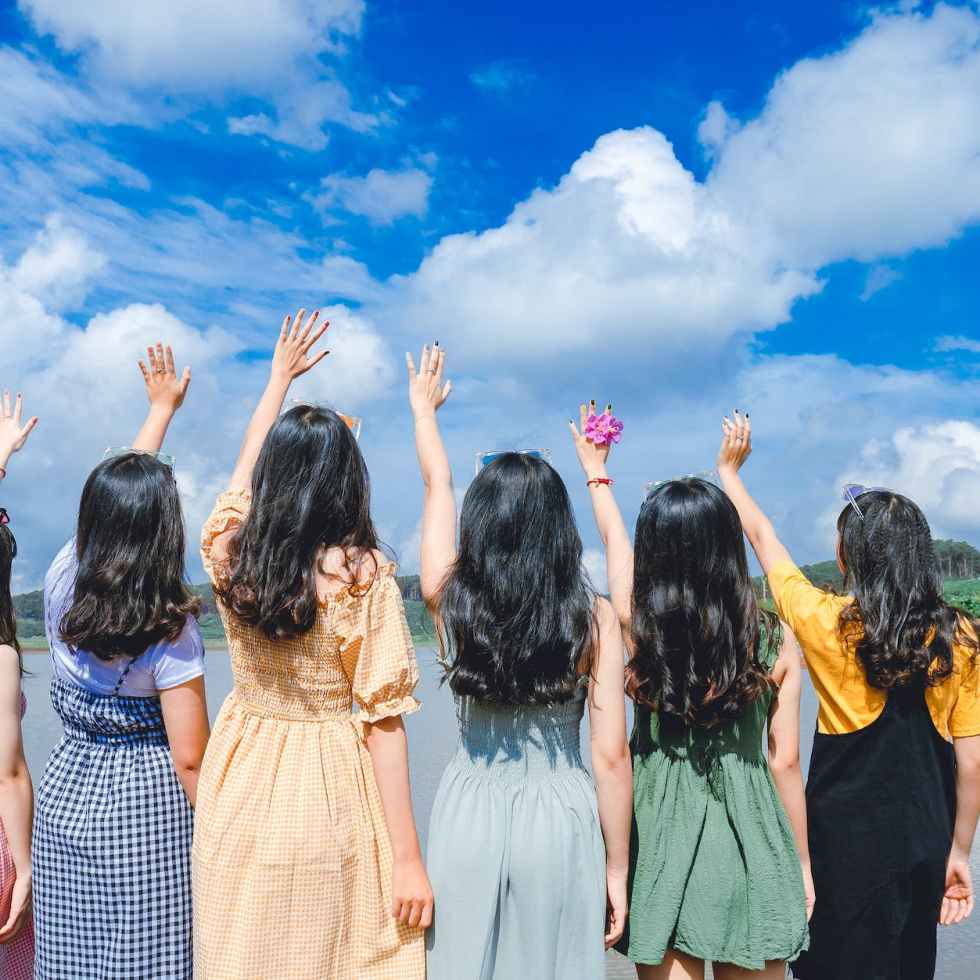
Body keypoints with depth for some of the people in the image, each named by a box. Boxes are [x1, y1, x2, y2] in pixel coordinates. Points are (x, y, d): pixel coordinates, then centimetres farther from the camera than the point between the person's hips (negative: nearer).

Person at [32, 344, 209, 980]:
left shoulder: (64, 582, -5)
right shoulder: (171, 630, -19)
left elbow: (117, 492, 10)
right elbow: (189, 759, -17)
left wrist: (161, 406, 22)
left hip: (65, 795, 5)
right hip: (149, 807, -5)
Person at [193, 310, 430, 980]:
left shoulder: (229, 553, -4)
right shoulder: (364, 576, -16)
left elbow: (244, 470, 17)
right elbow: (383, 721, -15)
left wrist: (281, 375, 31)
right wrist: (408, 859, -8)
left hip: (239, 796, 4)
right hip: (326, 795, -4)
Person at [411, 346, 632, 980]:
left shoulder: (452, 601, -5)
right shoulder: (594, 617, -8)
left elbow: (438, 486, 12)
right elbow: (611, 755, -7)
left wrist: (424, 408, 30)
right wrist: (618, 867, 4)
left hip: (470, 814, 2)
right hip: (560, 816, -1)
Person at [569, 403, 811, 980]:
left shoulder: (641, 627, -8)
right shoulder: (777, 642, -8)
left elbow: (614, 541, 11)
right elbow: (785, 763, -2)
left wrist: (597, 474, 30)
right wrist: (802, 864, 12)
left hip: (664, 833, 0)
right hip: (749, 839, 1)